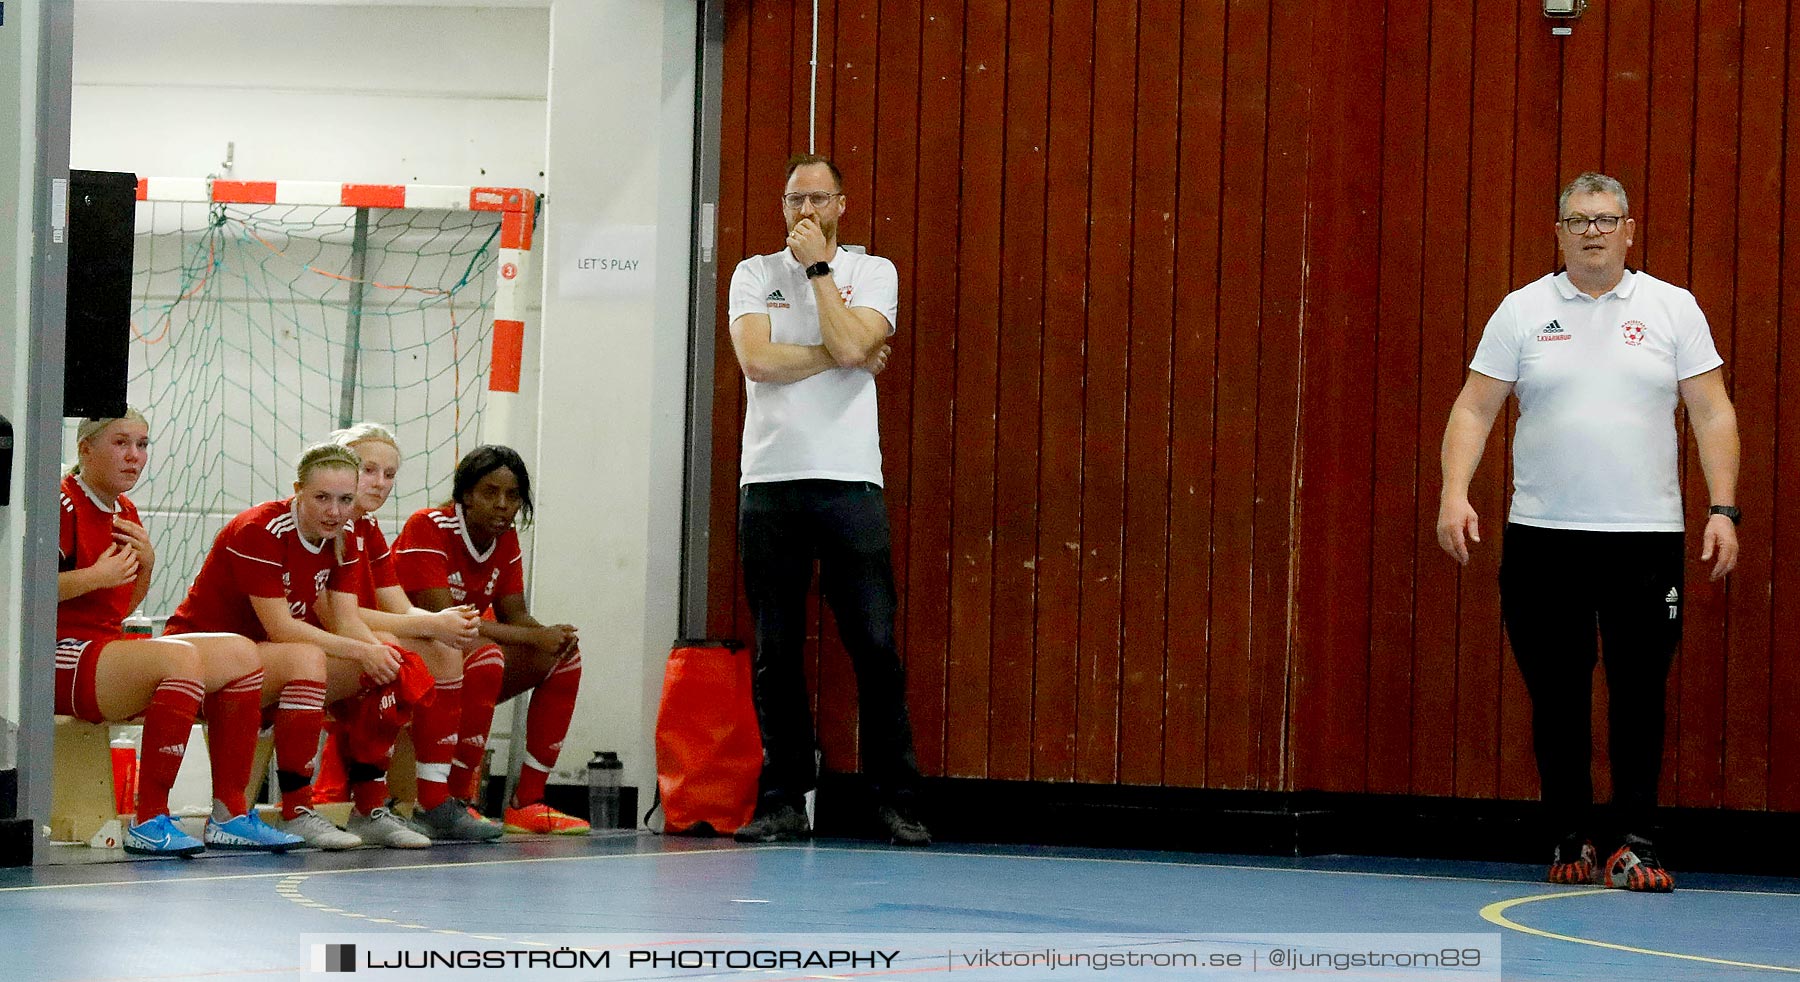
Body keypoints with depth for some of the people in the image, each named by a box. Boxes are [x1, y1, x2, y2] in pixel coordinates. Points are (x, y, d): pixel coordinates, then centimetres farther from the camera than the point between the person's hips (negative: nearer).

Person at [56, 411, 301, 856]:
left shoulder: (125, 512, 17)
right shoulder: (62, 505, -11)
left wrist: (146, 565, 4)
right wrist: (96, 576, -21)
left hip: (107, 644, 10)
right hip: (60, 658, -10)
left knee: (239, 653, 1)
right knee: (182, 657, -33)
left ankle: (231, 816, -1)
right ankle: (149, 822, -30)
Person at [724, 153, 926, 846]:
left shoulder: (873, 272, 7)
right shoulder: (755, 274, 11)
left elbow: (851, 344, -12)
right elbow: (756, 358, -6)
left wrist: (819, 265, -6)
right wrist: (838, 357, -5)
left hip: (850, 481, -1)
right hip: (769, 481, 1)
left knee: (876, 646, -5)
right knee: (775, 652, 2)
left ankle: (895, 799, 1)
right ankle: (783, 800, 9)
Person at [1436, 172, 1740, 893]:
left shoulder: (1673, 309, 7)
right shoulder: (1523, 311, 7)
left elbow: (1713, 412, 5)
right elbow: (1474, 408, 5)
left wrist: (1723, 511, -4)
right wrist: (1455, 494, -8)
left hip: (1646, 536, 0)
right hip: (1543, 536, 1)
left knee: (1640, 696, -2)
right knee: (1557, 697, 4)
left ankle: (1635, 845, 3)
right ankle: (1570, 841, 13)